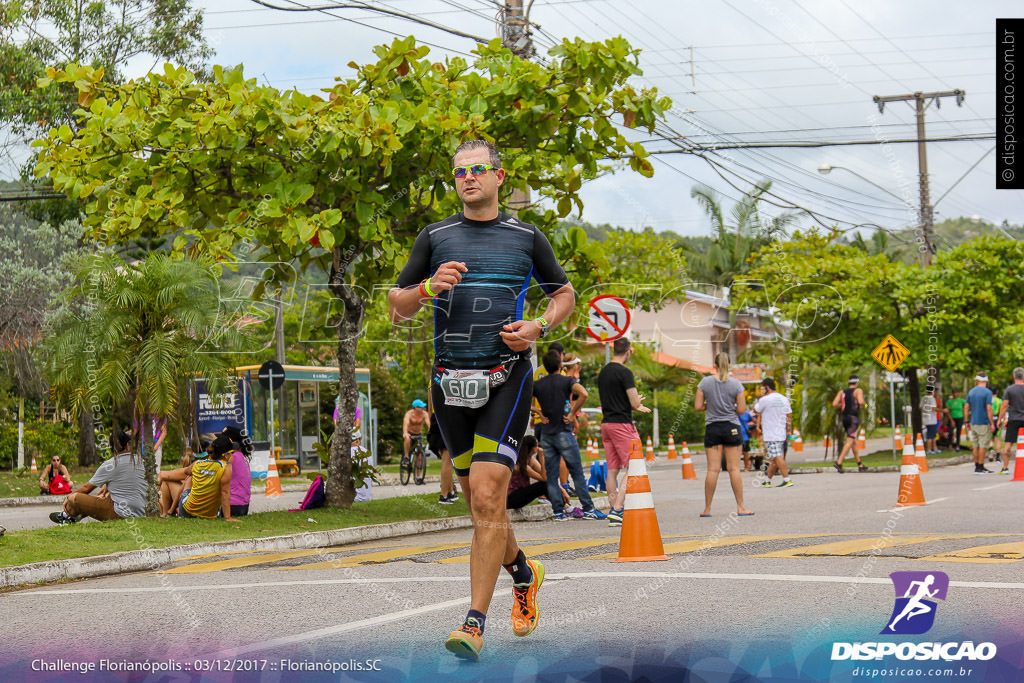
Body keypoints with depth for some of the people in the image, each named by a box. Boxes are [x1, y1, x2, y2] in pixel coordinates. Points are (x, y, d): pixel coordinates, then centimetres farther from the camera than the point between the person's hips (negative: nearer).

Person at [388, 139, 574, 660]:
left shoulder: (527, 237, 7)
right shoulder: (435, 237, 9)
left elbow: (564, 293, 19)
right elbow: (397, 308, 10)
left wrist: (539, 327, 0)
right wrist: (429, 288, -11)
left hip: (506, 378, -3)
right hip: (450, 381, 3)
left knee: (487, 499, -15)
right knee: (478, 500, 11)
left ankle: (474, 623, -13)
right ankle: (523, 573, 39)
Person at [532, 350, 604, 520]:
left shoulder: (538, 384, 5)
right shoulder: (567, 381, -5)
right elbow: (583, 394, -24)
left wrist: (540, 414, 3)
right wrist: (572, 413, -13)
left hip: (546, 434, 3)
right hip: (564, 432, -3)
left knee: (550, 475, 6)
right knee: (577, 473, 3)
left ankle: (558, 511, 2)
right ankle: (588, 509, 4)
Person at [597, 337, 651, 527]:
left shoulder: (603, 373, 13)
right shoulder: (624, 372, -13)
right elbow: (634, 403, -15)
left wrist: (637, 406, 27)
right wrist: (638, 404, 9)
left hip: (606, 424, 8)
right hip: (622, 424, -8)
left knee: (612, 470, 9)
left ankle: (614, 512, 10)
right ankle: (617, 509, -15)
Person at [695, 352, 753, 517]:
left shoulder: (705, 382, -2)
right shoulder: (736, 384, -3)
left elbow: (697, 407, -2)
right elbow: (741, 410, -3)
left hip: (712, 428, 1)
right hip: (732, 428, -1)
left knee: (713, 469, 1)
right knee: (734, 469, 2)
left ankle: (707, 509, 3)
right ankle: (740, 507, 3)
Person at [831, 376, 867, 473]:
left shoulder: (842, 392, 10)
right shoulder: (858, 391, -4)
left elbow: (834, 403, -1)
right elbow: (861, 402, -22)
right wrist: (864, 405, 1)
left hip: (845, 417, 6)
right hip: (854, 418, -6)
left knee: (854, 441, 16)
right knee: (850, 441, -10)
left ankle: (860, 465, 20)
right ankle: (839, 462, -24)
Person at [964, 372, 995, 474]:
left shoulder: (971, 392, 8)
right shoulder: (987, 392, -10)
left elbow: (966, 408, 10)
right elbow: (989, 408, -16)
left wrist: (967, 421, 17)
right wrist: (992, 423, -12)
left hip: (973, 423, 6)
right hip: (984, 423, -6)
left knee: (976, 446, 11)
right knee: (983, 446, -2)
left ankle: (977, 466, 15)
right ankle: (980, 468, -2)